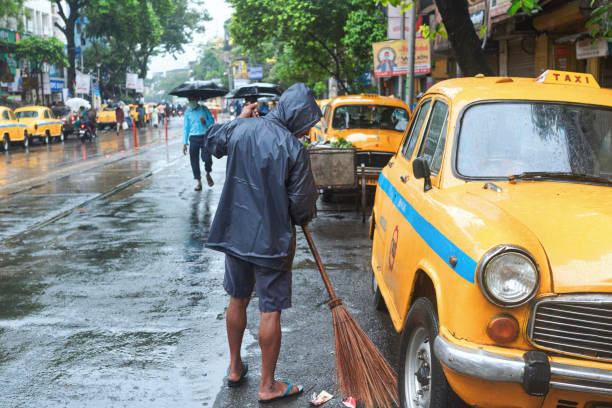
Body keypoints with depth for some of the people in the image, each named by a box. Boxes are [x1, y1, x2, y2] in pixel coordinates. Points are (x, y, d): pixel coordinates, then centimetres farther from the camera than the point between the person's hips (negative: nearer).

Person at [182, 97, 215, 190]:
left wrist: (205, 122, -14)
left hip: (205, 137, -2)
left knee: (207, 158, -14)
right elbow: (185, 128, 10)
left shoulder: (204, 109, 6)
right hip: (193, 138, 2)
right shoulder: (188, 112, 8)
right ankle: (199, 183, 13)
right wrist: (185, 143, 4)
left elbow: (212, 120, 9)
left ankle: (208, 174, 17)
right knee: (194, 160, 1)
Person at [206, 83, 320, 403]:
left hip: (234, 232, 6)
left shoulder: (241, 129, -3)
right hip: (272, 239, -6)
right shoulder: (294, 149, -18)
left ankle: (235, 368, 36)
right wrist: (302, 219, 9)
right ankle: (268, 386, 16)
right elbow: (302, 204, -13)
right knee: (270, 310, 5)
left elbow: (214, 142, 19)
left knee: (237, 299, 21)